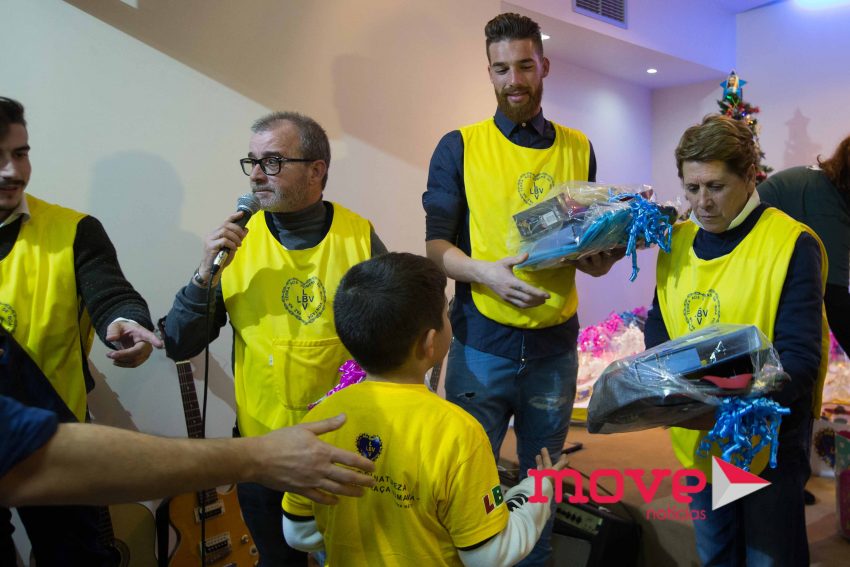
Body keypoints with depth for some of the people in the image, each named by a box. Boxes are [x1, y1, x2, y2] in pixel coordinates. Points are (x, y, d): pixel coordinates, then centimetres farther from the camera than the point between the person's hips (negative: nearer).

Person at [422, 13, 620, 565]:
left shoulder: (578, 149, 7)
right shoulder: (460, 147, -2)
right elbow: (436, 243, -5)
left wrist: (598, 259, -9)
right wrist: (484, 272, -24)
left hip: (555, 344, 3)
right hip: (482, 342, -3)